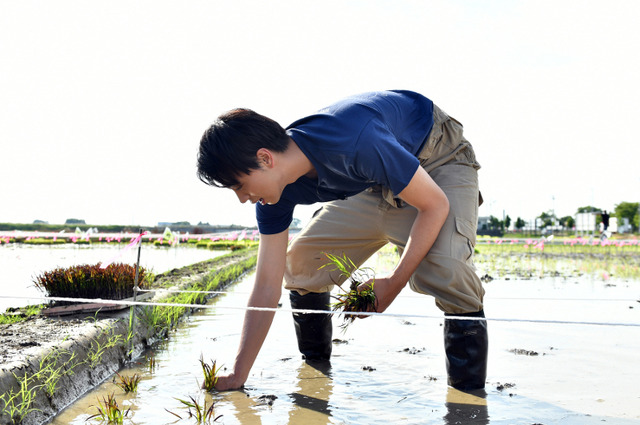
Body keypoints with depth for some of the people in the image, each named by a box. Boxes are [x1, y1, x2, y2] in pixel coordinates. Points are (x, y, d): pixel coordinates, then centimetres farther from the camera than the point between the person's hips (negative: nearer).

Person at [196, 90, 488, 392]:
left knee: (442, 270, -34)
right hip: (379, 182, 7)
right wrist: (238, 375, -12)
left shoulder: (354, 142, -41)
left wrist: (395, 282, -27)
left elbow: (435, 205, -28)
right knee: (298, 266, -1)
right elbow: (267, 285, -13)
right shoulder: (276, 188, -18)